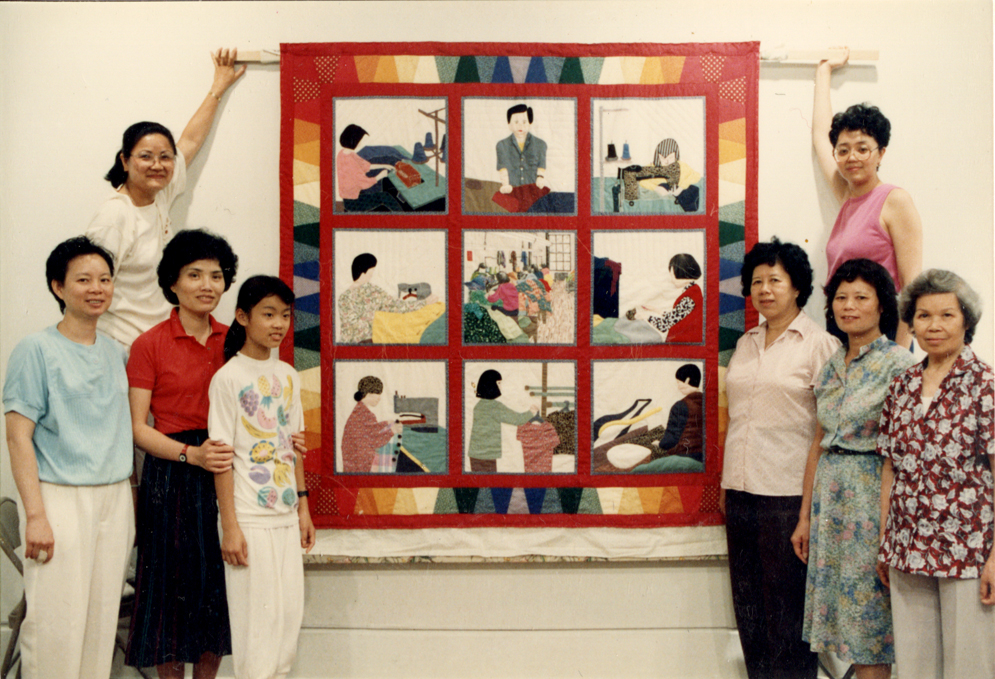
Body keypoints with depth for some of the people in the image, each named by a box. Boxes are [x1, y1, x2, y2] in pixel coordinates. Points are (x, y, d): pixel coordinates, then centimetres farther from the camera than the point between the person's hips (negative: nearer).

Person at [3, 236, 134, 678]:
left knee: (102, 621, 8)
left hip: (115, 497, 5)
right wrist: (36, 515, -15)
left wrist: (131, 506, 13)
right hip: (61, 498, -5)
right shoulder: (36, 349, -4)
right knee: (56, 627, -6)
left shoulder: (117, 354, 13)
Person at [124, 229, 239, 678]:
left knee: (218, 584, 10)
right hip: (171, 477, -4)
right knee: (175, 583, 2)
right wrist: (191, 454, -20)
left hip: (225, 474, 4)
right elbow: (137, 427, -7)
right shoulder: (149, 345, -4)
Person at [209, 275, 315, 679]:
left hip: (286, 516, 6)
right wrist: (230, 525, -13)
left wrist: (303, 507, 12)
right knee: (255, 619, -1)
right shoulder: (229, 377, -9)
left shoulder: (287, 375, 9)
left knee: (290, 614, 9)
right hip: (249, 519, -6)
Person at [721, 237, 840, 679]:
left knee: (786, 599, -1)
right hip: (742, 489, 6)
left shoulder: (819, 344, -4)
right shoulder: (745, 344, 14)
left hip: (788, 492, -6)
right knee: (747, 598, 11)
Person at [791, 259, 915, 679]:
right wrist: (805, 516, 14)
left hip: (873, 491, -6)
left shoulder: (897, 364, -8)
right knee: (841, 614, 10)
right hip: (830, 492, 7)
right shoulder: (832, 367, 12)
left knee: (869, 616, 0)